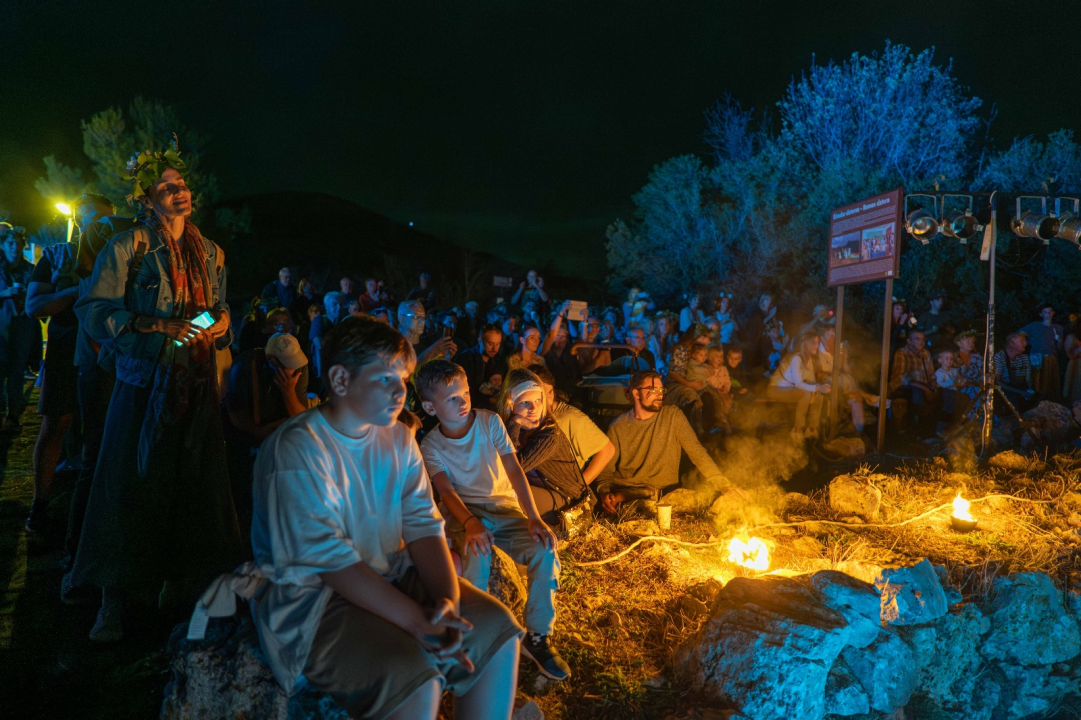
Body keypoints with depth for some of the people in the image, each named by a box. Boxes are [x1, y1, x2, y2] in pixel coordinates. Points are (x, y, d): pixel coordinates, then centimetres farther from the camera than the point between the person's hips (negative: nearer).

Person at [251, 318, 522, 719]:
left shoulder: (398, 438, 4)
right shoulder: (298, 450, -19)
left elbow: (424, 526, -1)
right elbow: (331, 560, -24)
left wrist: (448, 600, -20)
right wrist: (418, 621, -30)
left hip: (394, 575, 7)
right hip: (314, 596, -7)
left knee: (499, 629, -6)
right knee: (416, 679, -29)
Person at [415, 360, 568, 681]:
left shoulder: (490, 422, -1)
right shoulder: (430, 446, -2)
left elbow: (514, 470, -8)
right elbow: (446, 491, -17)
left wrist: (534, 518, -21)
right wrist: (470, 523, -39)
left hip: (505, 506, 2)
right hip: (464, 512, -2)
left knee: (545, 550, -25)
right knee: (477, 553, -36)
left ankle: (538, 636, -9)